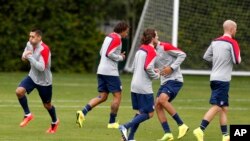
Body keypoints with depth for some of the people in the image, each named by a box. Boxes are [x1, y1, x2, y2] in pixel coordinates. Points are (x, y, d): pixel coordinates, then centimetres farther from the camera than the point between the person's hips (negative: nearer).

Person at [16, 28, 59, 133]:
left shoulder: (44, 49, -27)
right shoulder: (29, 44, -5)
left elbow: (41, 67, -33)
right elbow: (24, 56, 14)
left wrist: (29, 57, -34)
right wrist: (24, 56, -12)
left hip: (44, 81, -5)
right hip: (32, 77, 5)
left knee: (47, 105, 11)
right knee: (19, 91, -20)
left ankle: (55, 122, 41)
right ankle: (27, 115, -2)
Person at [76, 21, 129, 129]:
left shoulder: (109, 36, 17)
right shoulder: (117, 39, -11)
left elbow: (101, 52, 20)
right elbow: (110, 54, -20)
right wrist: (120, 58, -4)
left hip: (101, 70, 9)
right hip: (110, 71, -9)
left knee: (102, 96, 7)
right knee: (117, 96, 1)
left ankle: (83, 112, -10)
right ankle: (112, 122, 4)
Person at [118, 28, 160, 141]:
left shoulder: (140, 49, 15)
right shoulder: (151, 51, -11)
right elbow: (148, 67, -21)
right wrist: (156, 75, -2)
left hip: (134, 85, 9)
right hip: (144, 87, -9)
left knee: (139, 112, 13)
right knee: (149, 113, -2)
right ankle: (125, 127, -16)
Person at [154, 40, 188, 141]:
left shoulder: (165, 47, -11)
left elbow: (182, 55, -12)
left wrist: (172, 67, -18)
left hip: (175, 80, -9)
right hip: (164, 82, 9)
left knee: (162, 99, -27)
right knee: (157, 105, -4)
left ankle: (181, 125, -19)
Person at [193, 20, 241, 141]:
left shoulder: (215, 42, 11)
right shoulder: (232, 43, -10)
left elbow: (206, 56, 16)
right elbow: (237, 61, -10)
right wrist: (238, 56, 10)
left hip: (214, 78, 8)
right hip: (223, 79, -8)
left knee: (224, 108, 12)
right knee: (216, 107, -12)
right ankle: (200, 130, -23)